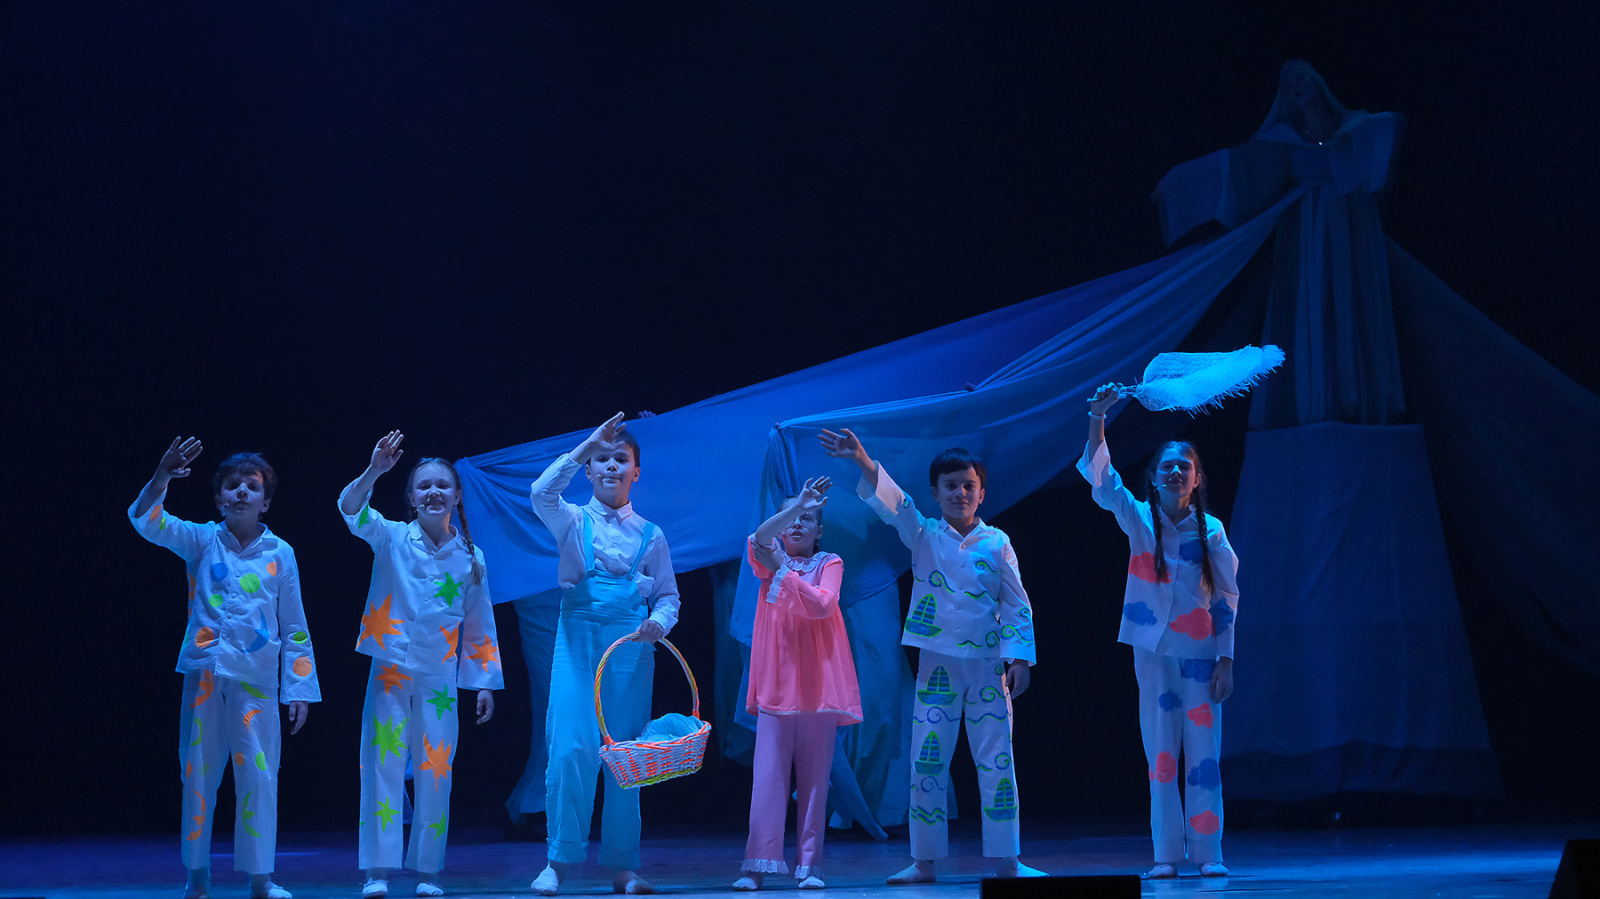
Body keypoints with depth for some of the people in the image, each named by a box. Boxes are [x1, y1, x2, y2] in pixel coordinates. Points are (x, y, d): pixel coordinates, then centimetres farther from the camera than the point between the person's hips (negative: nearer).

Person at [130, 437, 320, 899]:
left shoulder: (279, 554, 5)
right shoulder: (202, 541, 5)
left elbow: (294, 627, 7)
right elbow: (145, 519, -9)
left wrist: (300, 689, 4)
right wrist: (162, 478, -28)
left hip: (256, 678, 0)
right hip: (204, 671, 0)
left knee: (258, 774, -2)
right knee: (198, 772, 3)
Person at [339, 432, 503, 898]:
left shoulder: (470, 558, 6)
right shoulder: (392, 538, 0)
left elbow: (480, 626, 11)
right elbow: (352, 510, -19)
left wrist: (485, 683, 8)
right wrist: (373, 472, -36)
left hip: (440, 679, 2)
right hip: (391, 670, -2)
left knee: (436, 774, 2)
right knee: (383, 766, -6)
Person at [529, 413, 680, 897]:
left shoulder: (649, 534, 12)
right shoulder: (573, 522, 7)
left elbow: (668, 595, 11)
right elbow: (542, 493, -14)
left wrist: (659, 622, -11)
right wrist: (587, 445, -18)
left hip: (630, 644, 2)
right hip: (578, 639, -2)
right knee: (571, 748, -12)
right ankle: (558, 860, -4)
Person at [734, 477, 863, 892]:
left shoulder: (829, 564, 5)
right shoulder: (768, 561, 9)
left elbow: (823, 605, -13)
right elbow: (759, 539, -14)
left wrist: (786, 570, -13)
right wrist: (795, 505, -23)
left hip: (817, 683, -1)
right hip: (775, 683, 1)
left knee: (814, 777, 1)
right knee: (768, 776, -6)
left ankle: (809, 865, 4)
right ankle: (757, 865, -8)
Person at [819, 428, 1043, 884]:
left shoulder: (997, 543, 3)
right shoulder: (924, 536, 2)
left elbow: (1016, 605, 5)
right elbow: (893, 501, -14)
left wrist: (1019, 659, -4)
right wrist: (863, 461, -31)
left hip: (987, 664, 0)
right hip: (937, 663, 0)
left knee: (996, 761, -1)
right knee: (927, 760, 0)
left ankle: (1006, 860, 5)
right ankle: (924, 861, 8)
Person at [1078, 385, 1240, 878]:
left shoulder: (1211, 531, 0)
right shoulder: (1138, 519, 0)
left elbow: (1227, 598, 2)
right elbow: (1101, 480, -15)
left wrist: (1225, 660, -2)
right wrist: (1097, 422, -28)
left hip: (1200, 653, -1)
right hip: (1153, 650, 1)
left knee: (1203, 753, -2)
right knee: (1161, 754, 2)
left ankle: (1208, 852, 2)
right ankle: (1166, 853, 5)